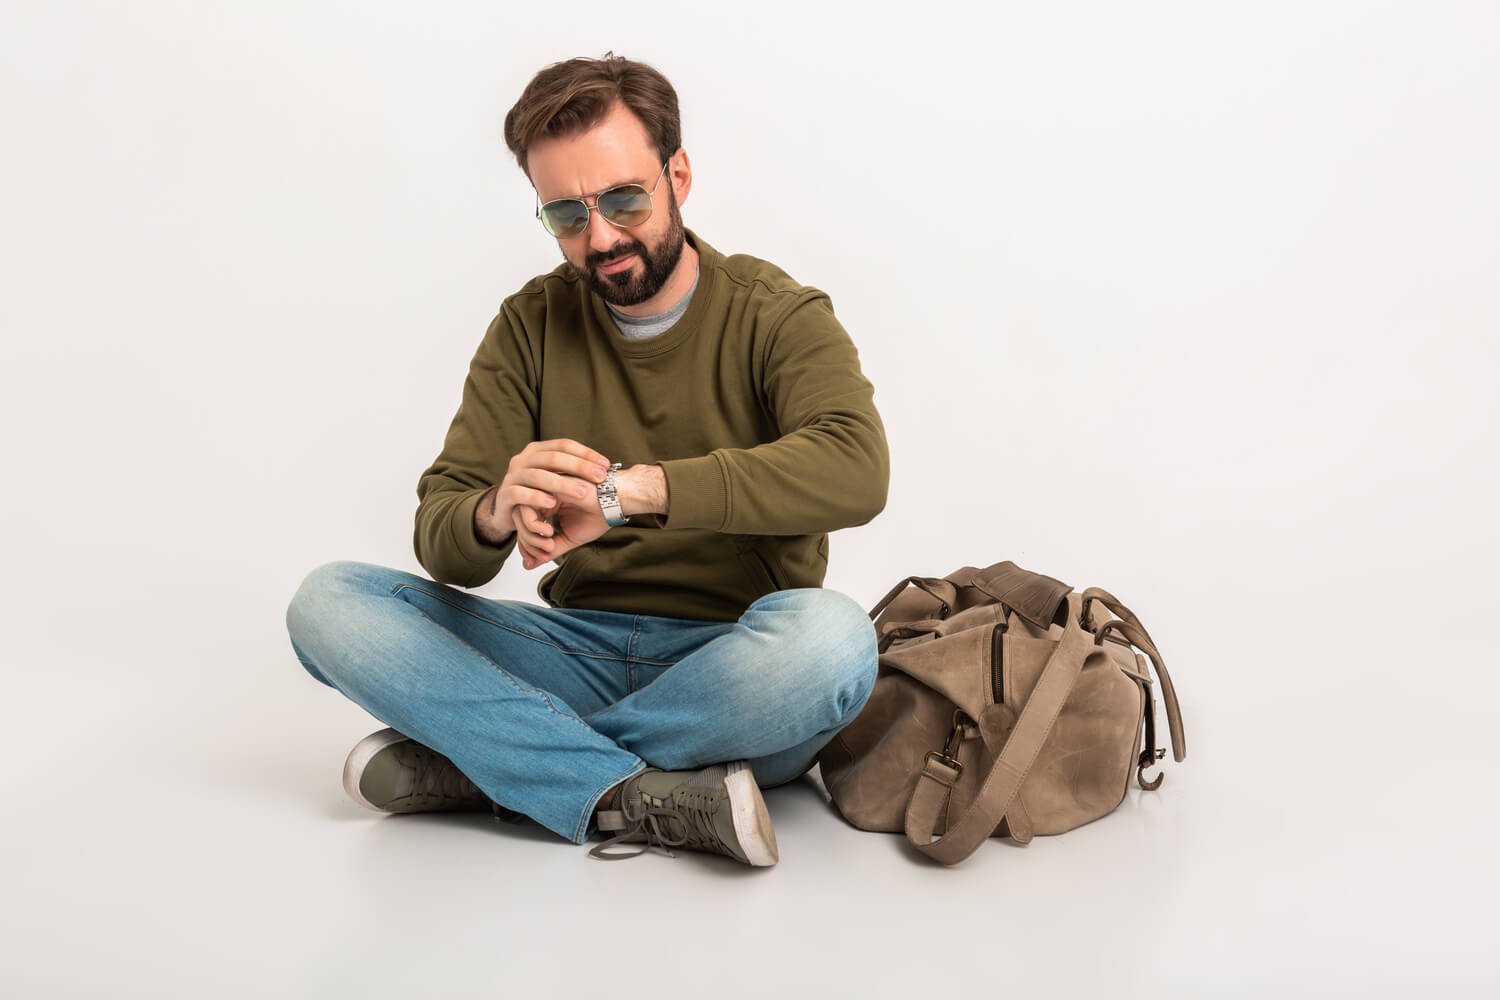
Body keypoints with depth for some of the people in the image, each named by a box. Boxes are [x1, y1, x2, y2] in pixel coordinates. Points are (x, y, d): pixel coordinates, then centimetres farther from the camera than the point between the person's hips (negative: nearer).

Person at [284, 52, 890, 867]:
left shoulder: (775, 315, -3)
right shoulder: (531, 326, 7)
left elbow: (855, 470, -24)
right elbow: (441, 543, 0)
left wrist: (628, 490, -33)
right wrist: (493, 518, -26)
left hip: (732, 670, -3)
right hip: (582, 650, 3)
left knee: (829, 634, -37)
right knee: (329, 603, -15)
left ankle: (474, 764, -20)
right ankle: (639, 797, -27)